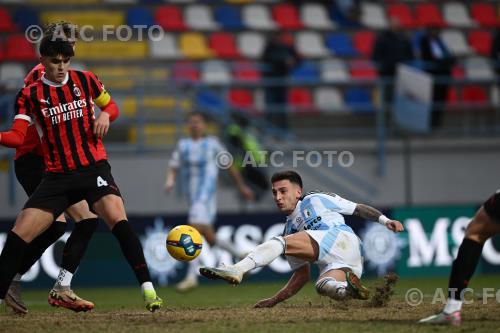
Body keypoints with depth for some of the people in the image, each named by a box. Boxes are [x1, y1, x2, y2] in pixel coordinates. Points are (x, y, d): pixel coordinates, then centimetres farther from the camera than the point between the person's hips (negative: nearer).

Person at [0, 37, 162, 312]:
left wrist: (105, 115, -5)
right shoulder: (30, 95, 4)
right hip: (57, 176, 1)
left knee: (117, 218, -26)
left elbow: (111, 106, 19)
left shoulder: (84, 80, 5)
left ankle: (148, 290, -25)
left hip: (93, 167, -1)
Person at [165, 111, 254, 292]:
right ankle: (241, 255, 33)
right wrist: (170, 181, -11)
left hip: (206, 194, -5)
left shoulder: (212, 143, 3)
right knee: (210, 239, 10)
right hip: (192, 196, 5)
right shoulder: (182, 145, 14)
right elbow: (173, 168, 11)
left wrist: (242, 186, 17)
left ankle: (192, 276, -26)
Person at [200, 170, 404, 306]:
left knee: (279, 242, -17)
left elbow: (358, 209, 16)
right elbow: (303, 273, 28)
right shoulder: (290, 229, 31)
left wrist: (385, 220, 2)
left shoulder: (316, 200, 16)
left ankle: (237, 270, -32)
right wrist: (276, 300, 19)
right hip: (339, 265, 6)